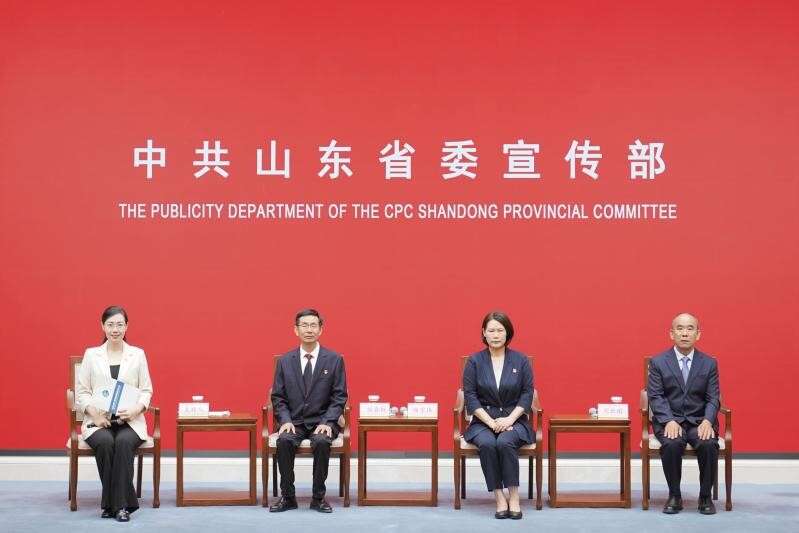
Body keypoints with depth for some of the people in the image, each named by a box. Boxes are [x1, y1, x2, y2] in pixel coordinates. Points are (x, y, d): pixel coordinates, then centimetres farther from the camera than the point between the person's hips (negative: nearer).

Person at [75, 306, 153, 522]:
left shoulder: (138, 354, 9)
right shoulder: (91, 354, 9)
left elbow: (146, 390, 7)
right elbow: (82, 392, 5)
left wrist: (136, 409, -14)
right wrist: (94, 413, -13)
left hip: (130, 420, 0)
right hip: (98, 420, 0)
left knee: (124, 442, -34)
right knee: (105, 442, -34)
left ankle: (119, 504, -28)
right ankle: (122, 501, -22)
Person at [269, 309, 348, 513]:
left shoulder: (334, 360, 2)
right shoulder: (285, 361, 7)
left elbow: (339, 397, 0)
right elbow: (278, 397, 7)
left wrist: (326, 422, -14)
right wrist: (285, 421, -10)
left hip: (322, 422, -1)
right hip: (294, 421, 2)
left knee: (322, 442, -33)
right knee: (284, 441, -30)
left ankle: (318, 497, -17)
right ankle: (288, 497, -15)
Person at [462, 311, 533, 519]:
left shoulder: (521, 360, 4)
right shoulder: (474, 361, 3)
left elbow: (527, 394, 1)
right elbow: (470, 396, -2)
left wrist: (509, 419, -13)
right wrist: (491, 422, -14)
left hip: (513, 420, 0)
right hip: (483, 421, 0)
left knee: (505, 442, -33)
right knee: (487, 444, -33)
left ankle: (514, 496, -23)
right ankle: (499, 497, -23)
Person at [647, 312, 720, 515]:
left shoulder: (709, 363, 7)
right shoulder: (658, 362, 2)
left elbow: (713, 398, 2)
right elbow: (655, 396, -5)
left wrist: (707, 421, -18)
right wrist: (669, 421, -21)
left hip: (699, 421, 1)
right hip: (669, 420, -1)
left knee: (709, 444, -31)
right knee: (672, 444, -33)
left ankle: (705, 496, -10)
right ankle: (674, 496, -13)